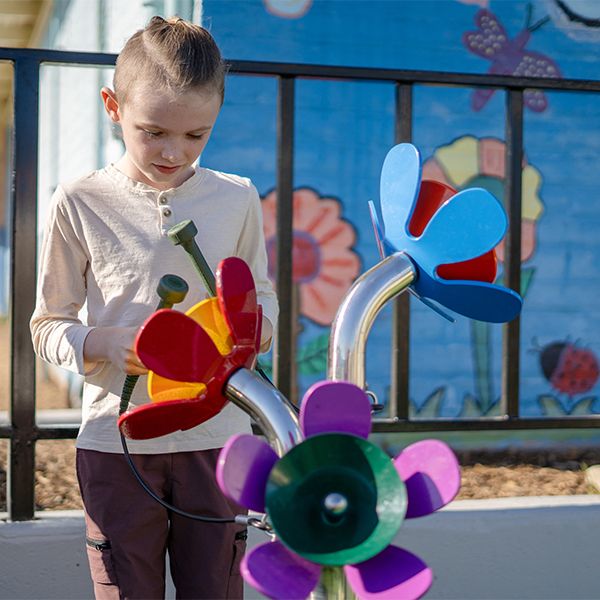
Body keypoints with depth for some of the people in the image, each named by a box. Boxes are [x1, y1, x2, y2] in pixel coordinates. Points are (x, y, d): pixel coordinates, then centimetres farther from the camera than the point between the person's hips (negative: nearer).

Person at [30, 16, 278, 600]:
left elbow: (262, 296, 15)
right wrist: (106, 343, -19)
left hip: (216, 436, 2)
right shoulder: (80, 203, -4)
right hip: (116, 439, -1)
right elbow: (48, 326, 2)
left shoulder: (237, 199, 2)